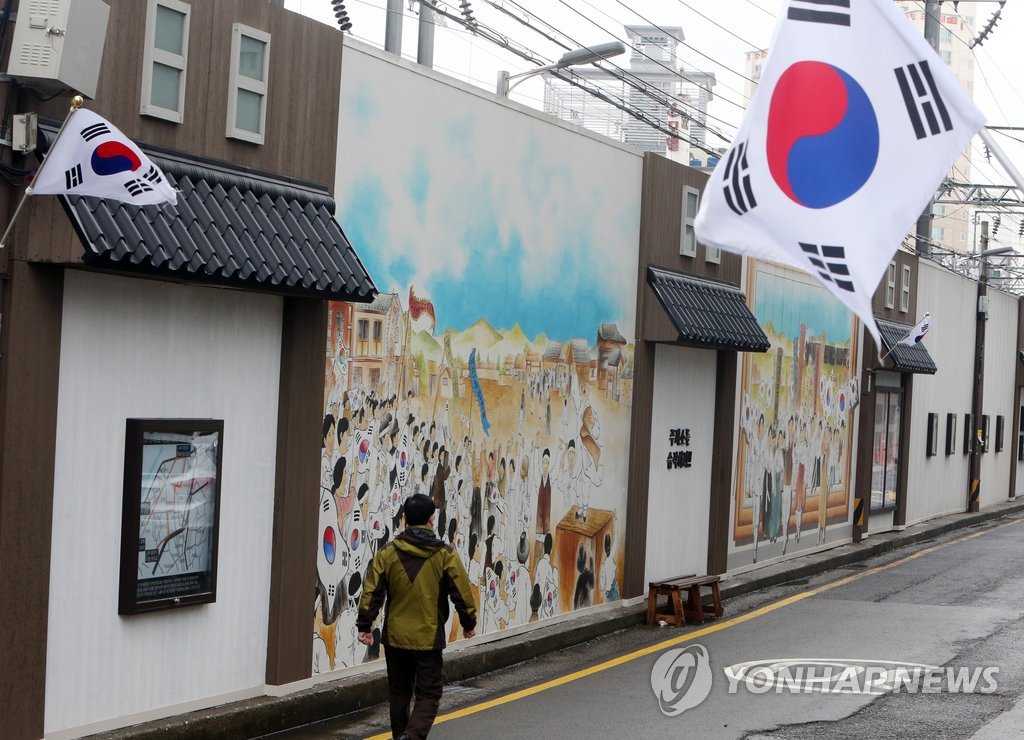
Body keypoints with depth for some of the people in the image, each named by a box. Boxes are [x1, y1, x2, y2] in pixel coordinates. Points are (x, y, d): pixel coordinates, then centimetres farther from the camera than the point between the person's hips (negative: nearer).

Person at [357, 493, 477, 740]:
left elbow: (372, 592, -2)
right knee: (428, 694, 2)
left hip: (395, 637, 3)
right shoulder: (445, 554, -8)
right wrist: (469, 623, 11)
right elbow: (462, 592, -3)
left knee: (399, 692, 18)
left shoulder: (387, 553, -2)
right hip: (429, 637, -3)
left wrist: (364, 626, 7)